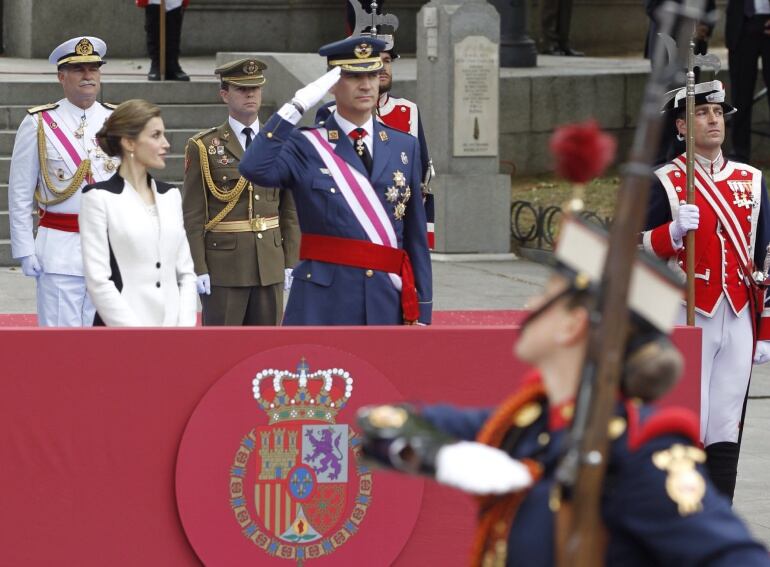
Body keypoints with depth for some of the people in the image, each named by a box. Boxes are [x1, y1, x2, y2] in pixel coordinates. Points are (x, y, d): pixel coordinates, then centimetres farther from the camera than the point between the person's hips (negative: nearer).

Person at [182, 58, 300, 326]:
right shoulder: (204, 148, -2)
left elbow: (290, 211, 10)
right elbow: (192, 216, -4)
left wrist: (291, 263, 4)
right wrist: (199, 269, -11)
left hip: (270, 265, 4)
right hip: (223, 266, -4)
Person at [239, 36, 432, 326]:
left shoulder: (404, 147, 12)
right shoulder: (306, 147, 1)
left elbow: (416, 235, 12)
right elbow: (254, 169, -21)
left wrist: (421, 310, 9)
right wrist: (296, 108, -18)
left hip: (387, 302, 4)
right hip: (323, 304, -4)